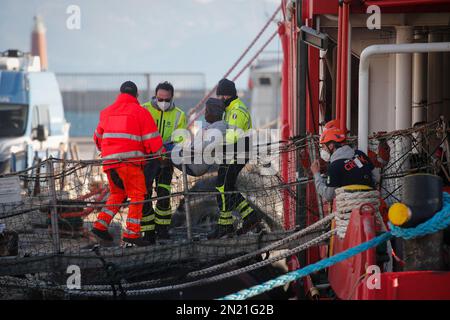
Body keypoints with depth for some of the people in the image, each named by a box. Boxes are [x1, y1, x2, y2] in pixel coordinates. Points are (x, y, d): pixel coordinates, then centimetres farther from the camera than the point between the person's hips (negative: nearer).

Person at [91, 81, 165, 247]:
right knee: (137, 195, 0)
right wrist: (161, 154, 14)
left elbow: (98, 137, 28)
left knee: (117, 194, 21)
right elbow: (152, 140, -3)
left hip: (109, 160, 6)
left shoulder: (107, 112, 17)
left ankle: (101, 225, 12)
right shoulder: (140, 112, 0)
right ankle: (132, 232, -9)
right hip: (129, 160, -6)